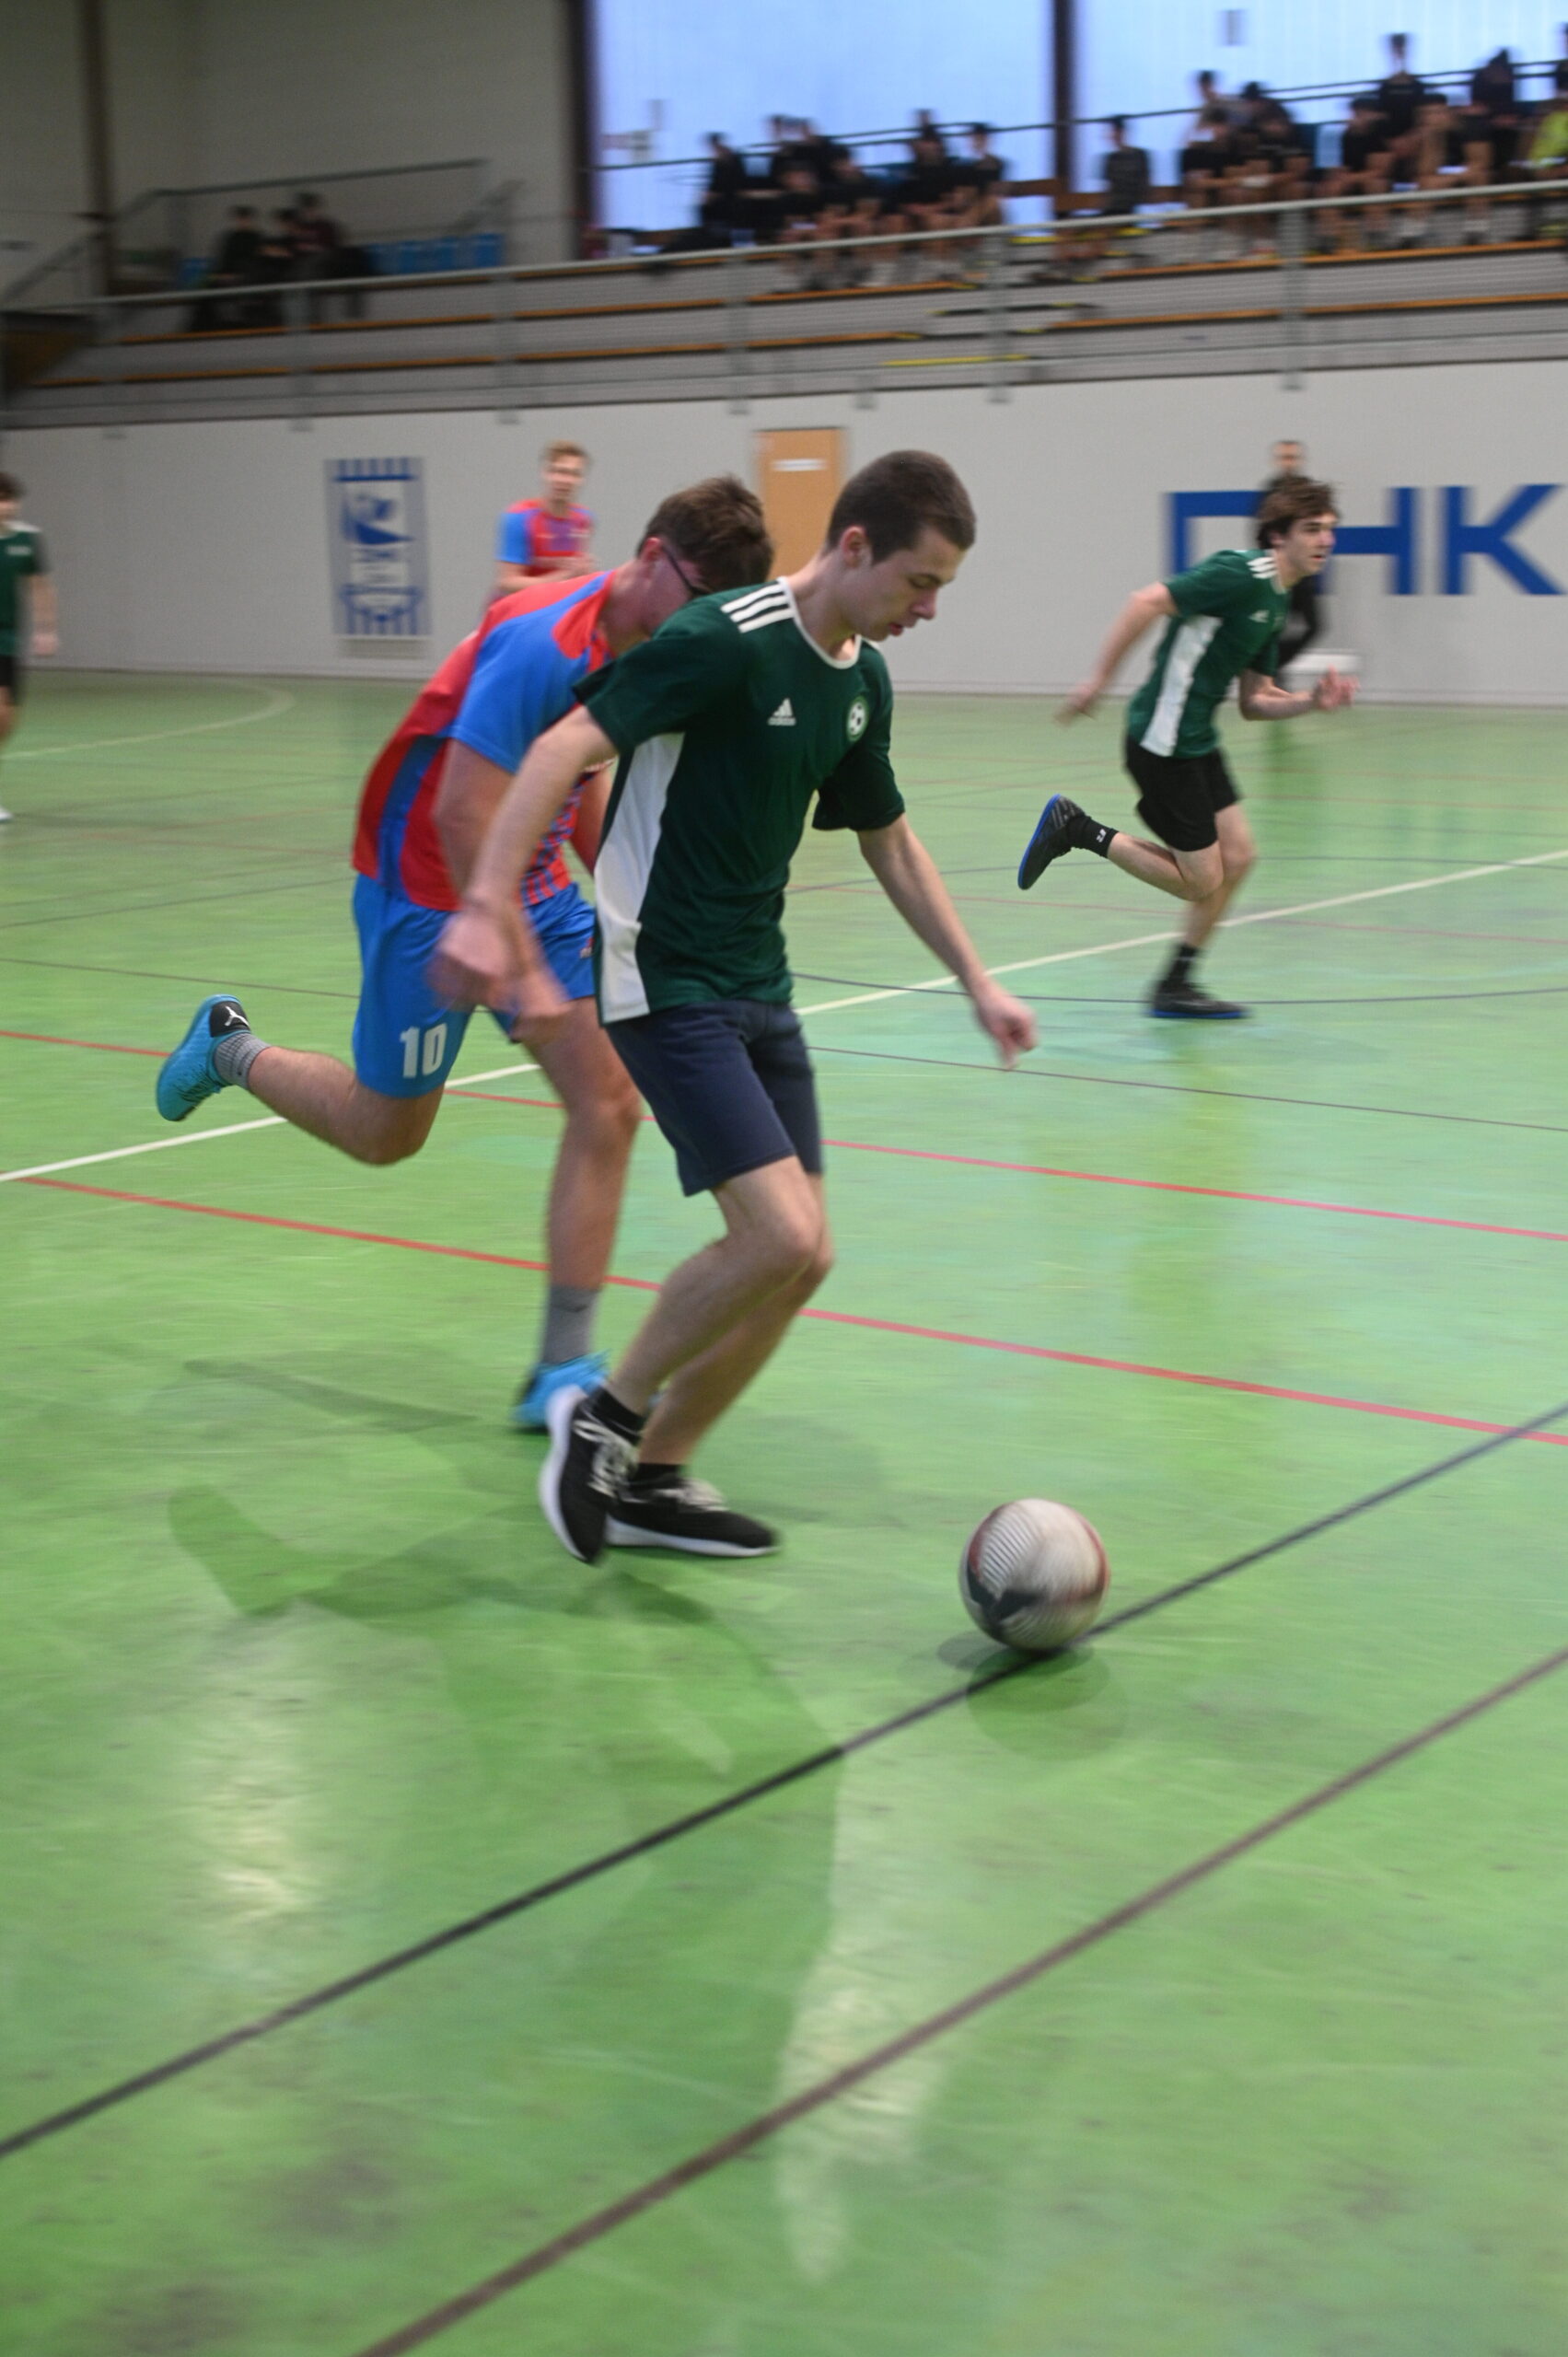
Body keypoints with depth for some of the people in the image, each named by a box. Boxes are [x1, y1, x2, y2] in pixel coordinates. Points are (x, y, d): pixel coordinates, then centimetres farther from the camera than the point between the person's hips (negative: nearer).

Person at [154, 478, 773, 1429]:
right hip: (428, 889, -8)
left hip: (536, 888, 8)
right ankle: (231, 1048, 38)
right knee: (387, 1132, 8)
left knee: (610, 1105, -5)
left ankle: (564, 1370, 0)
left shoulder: (642, 648, 0)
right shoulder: (544, 643, -28)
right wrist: (520, 972, -29)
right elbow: (463, 816, -30)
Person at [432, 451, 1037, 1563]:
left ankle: (651, 1480, 20)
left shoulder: (863, 679, 9)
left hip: (760, 984, 9)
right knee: (777, 1236, -19)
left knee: (802, 1257, 6)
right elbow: (566, 747, -24)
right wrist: (488, 906, -36)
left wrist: (979, 982, 20)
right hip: (665, 979, -9)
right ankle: (606, 1417, 4)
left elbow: (891, 843, 22)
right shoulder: (727, 640, -17)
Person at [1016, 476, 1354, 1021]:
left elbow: (1253, 701, 16)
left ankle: (1175, 986, 17)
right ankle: (1077, 829, 6)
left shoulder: (1276, 603, 14)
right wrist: (1099, 679, -24)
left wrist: (1312, 702, -1)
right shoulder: (1241, 574, -16)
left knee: (1238, 855, 8)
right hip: (1162, 741, -9)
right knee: (1202, 881, -3)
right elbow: (1148, 602, -23)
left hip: (1198, 742, 10)